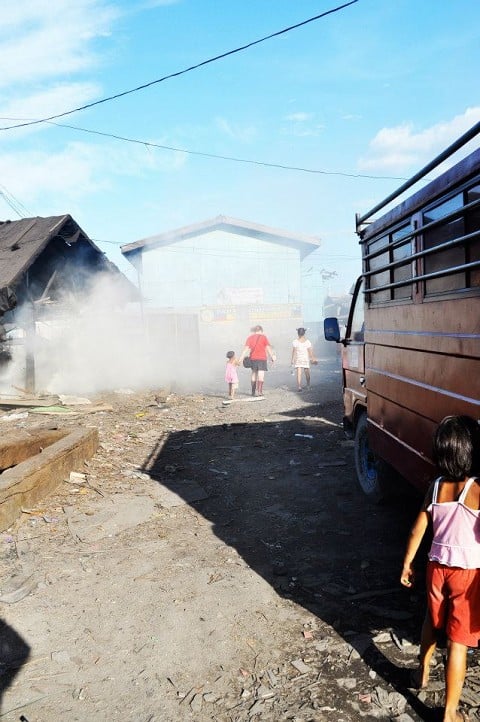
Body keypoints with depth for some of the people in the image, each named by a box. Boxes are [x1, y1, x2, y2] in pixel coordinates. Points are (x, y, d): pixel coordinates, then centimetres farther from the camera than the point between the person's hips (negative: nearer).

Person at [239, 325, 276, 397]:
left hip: (253, 358, 3)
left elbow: (246, 348, -2)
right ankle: (259, 391, -8)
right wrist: (272, 356, 2)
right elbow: (268, 348, -3)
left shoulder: (250, 337, 7)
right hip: (262, 358, -3)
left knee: (254, 374, 14)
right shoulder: (263, 337, 0)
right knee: (261, 375, -2)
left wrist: (241, 358, -5)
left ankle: (253, 391, 15)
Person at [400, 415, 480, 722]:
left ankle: (422, 671, 49)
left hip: (437, 567, 5)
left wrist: (407, 563, 15)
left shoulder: (435, 488, -5)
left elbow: (418, 530, 3)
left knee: (433, 621, 29)